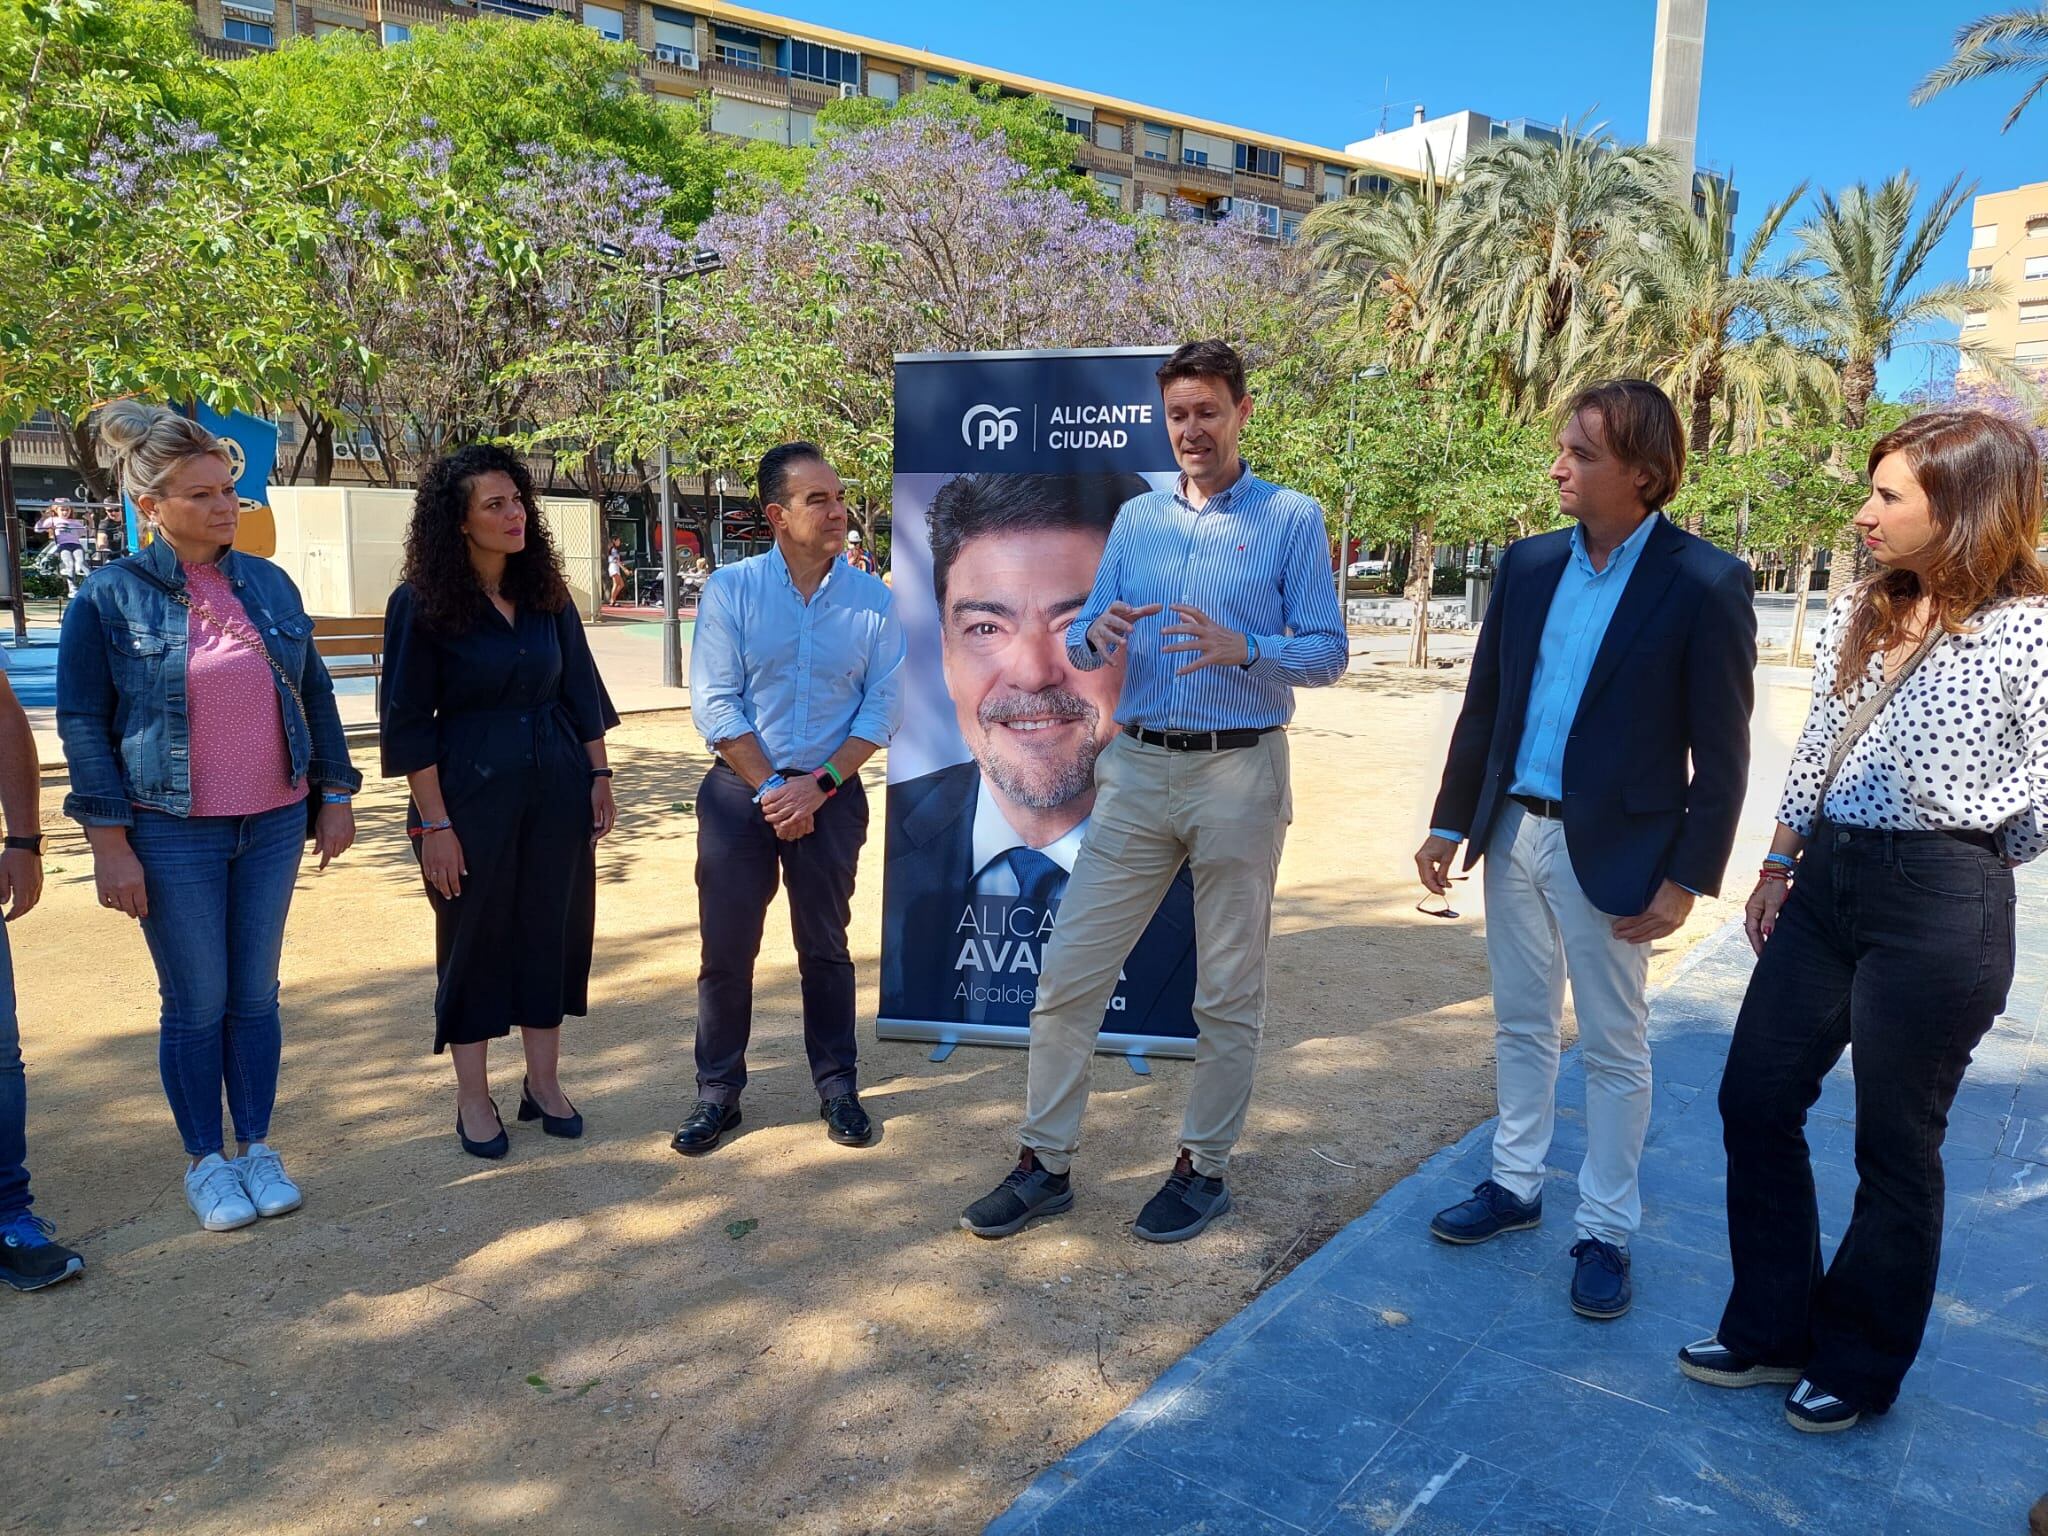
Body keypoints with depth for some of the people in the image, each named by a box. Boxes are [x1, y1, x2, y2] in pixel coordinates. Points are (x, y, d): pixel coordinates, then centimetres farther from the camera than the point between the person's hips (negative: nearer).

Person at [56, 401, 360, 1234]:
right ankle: (206, 1162, 22)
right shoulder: (109, 596, -6)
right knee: (196, 1003, 5)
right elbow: (82, 724, -5)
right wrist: (110, 843, -9)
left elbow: (314, 691, 10)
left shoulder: (268, 582, 4)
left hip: (274, 824, 3)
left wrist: (335, 795, 8)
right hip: (172, 835, -3)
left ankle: (257, 1147, 26)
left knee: (256, 994, 11)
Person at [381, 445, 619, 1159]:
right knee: (474, 935, 7)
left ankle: (543, 1081, 25)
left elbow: (580, 690, 10)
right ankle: (474, 1100, 22)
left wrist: (599, 776, 6)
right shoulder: (420, 604, -9)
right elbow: (410, 723, -9)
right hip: (471, 790, -4)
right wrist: (434, 824, -12)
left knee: (552, 927, 10)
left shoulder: (546, 593, 4)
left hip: (557, 785, 4)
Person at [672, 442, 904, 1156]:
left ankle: (837, 1086, 24)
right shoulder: (731, 588, -6)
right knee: (726, 948, 5)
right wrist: (770, 789, -12)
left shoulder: (873, 600, -3)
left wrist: (818, 784, -12)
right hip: (739, 789, 0)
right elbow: (714, 702, -8)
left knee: (825, 945, 11)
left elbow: (882, 708, -3)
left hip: (832, 793, 1)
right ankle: (718, 1092, 20)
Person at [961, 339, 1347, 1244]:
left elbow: (1327, 654, -5)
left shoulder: (1292, 519, 1)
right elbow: (1079, 645, 11)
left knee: (1228, 991, 7)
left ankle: (1203, 1168, 23)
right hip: (1136, 769, 4)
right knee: (1069, 974, 2)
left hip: (1241, 773, -3)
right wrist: (1096, 636, -12)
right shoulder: (1136, 518, 13)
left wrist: (1241, 648, -22)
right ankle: (1046, 1164, 15)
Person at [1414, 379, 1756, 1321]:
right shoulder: (1529, 564, 4)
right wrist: (1451, 822, 8)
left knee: (1614, 1049, 8)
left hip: (1612, 849, -5)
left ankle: (1606, 1232, 23)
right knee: (1522, 1025, 18)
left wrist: (1687, 877, -12)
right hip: (1514, 831, 5)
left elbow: (1721, 754, -10)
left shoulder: (1704, 583, -11)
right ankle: (1515, 1184, 34)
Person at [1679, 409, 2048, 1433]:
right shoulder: (1859, 612, 9)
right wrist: (1778, 867, 14)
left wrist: (1952, 863, 3)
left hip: (1940, 907, -7)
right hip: (1825, 884, 7)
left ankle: (1858, 1366, 28)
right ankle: (1772, 1328, 28)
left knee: (1895, 1146, 7)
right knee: (1754, 1098, 10)